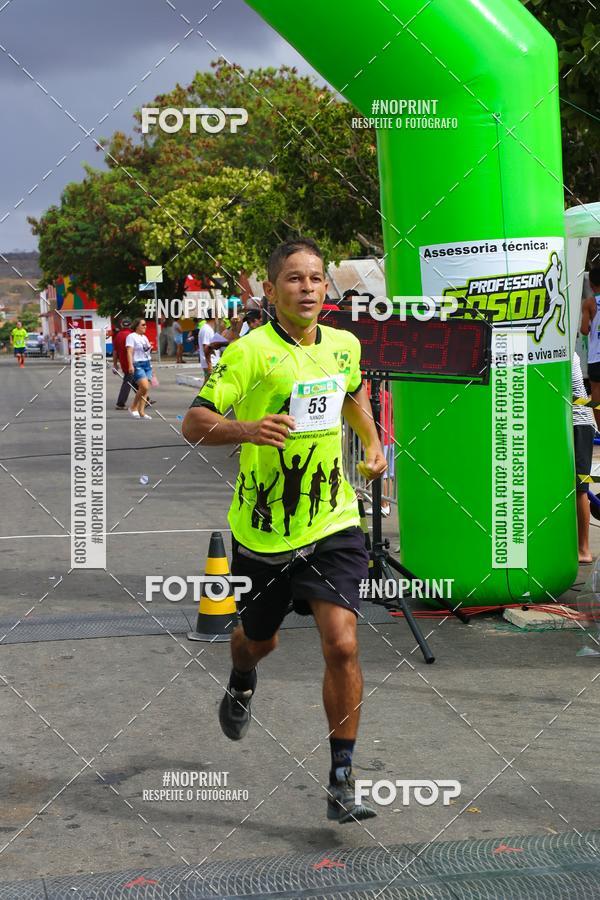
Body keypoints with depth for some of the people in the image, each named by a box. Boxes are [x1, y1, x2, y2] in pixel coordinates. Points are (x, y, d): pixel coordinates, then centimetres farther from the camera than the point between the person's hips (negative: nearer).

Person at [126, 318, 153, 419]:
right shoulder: (131, 336, -6)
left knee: (146, 389, 0)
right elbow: (129, 352, -16)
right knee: (144, 386, -20)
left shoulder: (144, 337, 19)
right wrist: (130, 365, -25)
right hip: (137, 364, -8)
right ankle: (133, 407, -4)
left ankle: (141, 411, 1)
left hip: (147, 364, 8)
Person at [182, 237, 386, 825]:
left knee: (341, 644, -13)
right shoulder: (250, 351, -13)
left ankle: (342, 782, -1)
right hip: (262, 530, -2)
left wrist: (373, 444, 13)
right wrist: (247, 429, -36)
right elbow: (193, 423, -18)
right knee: (258, 640, 19)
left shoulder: (345, 346, 3)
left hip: (332, 524, 2)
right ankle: (241, 686, 58)